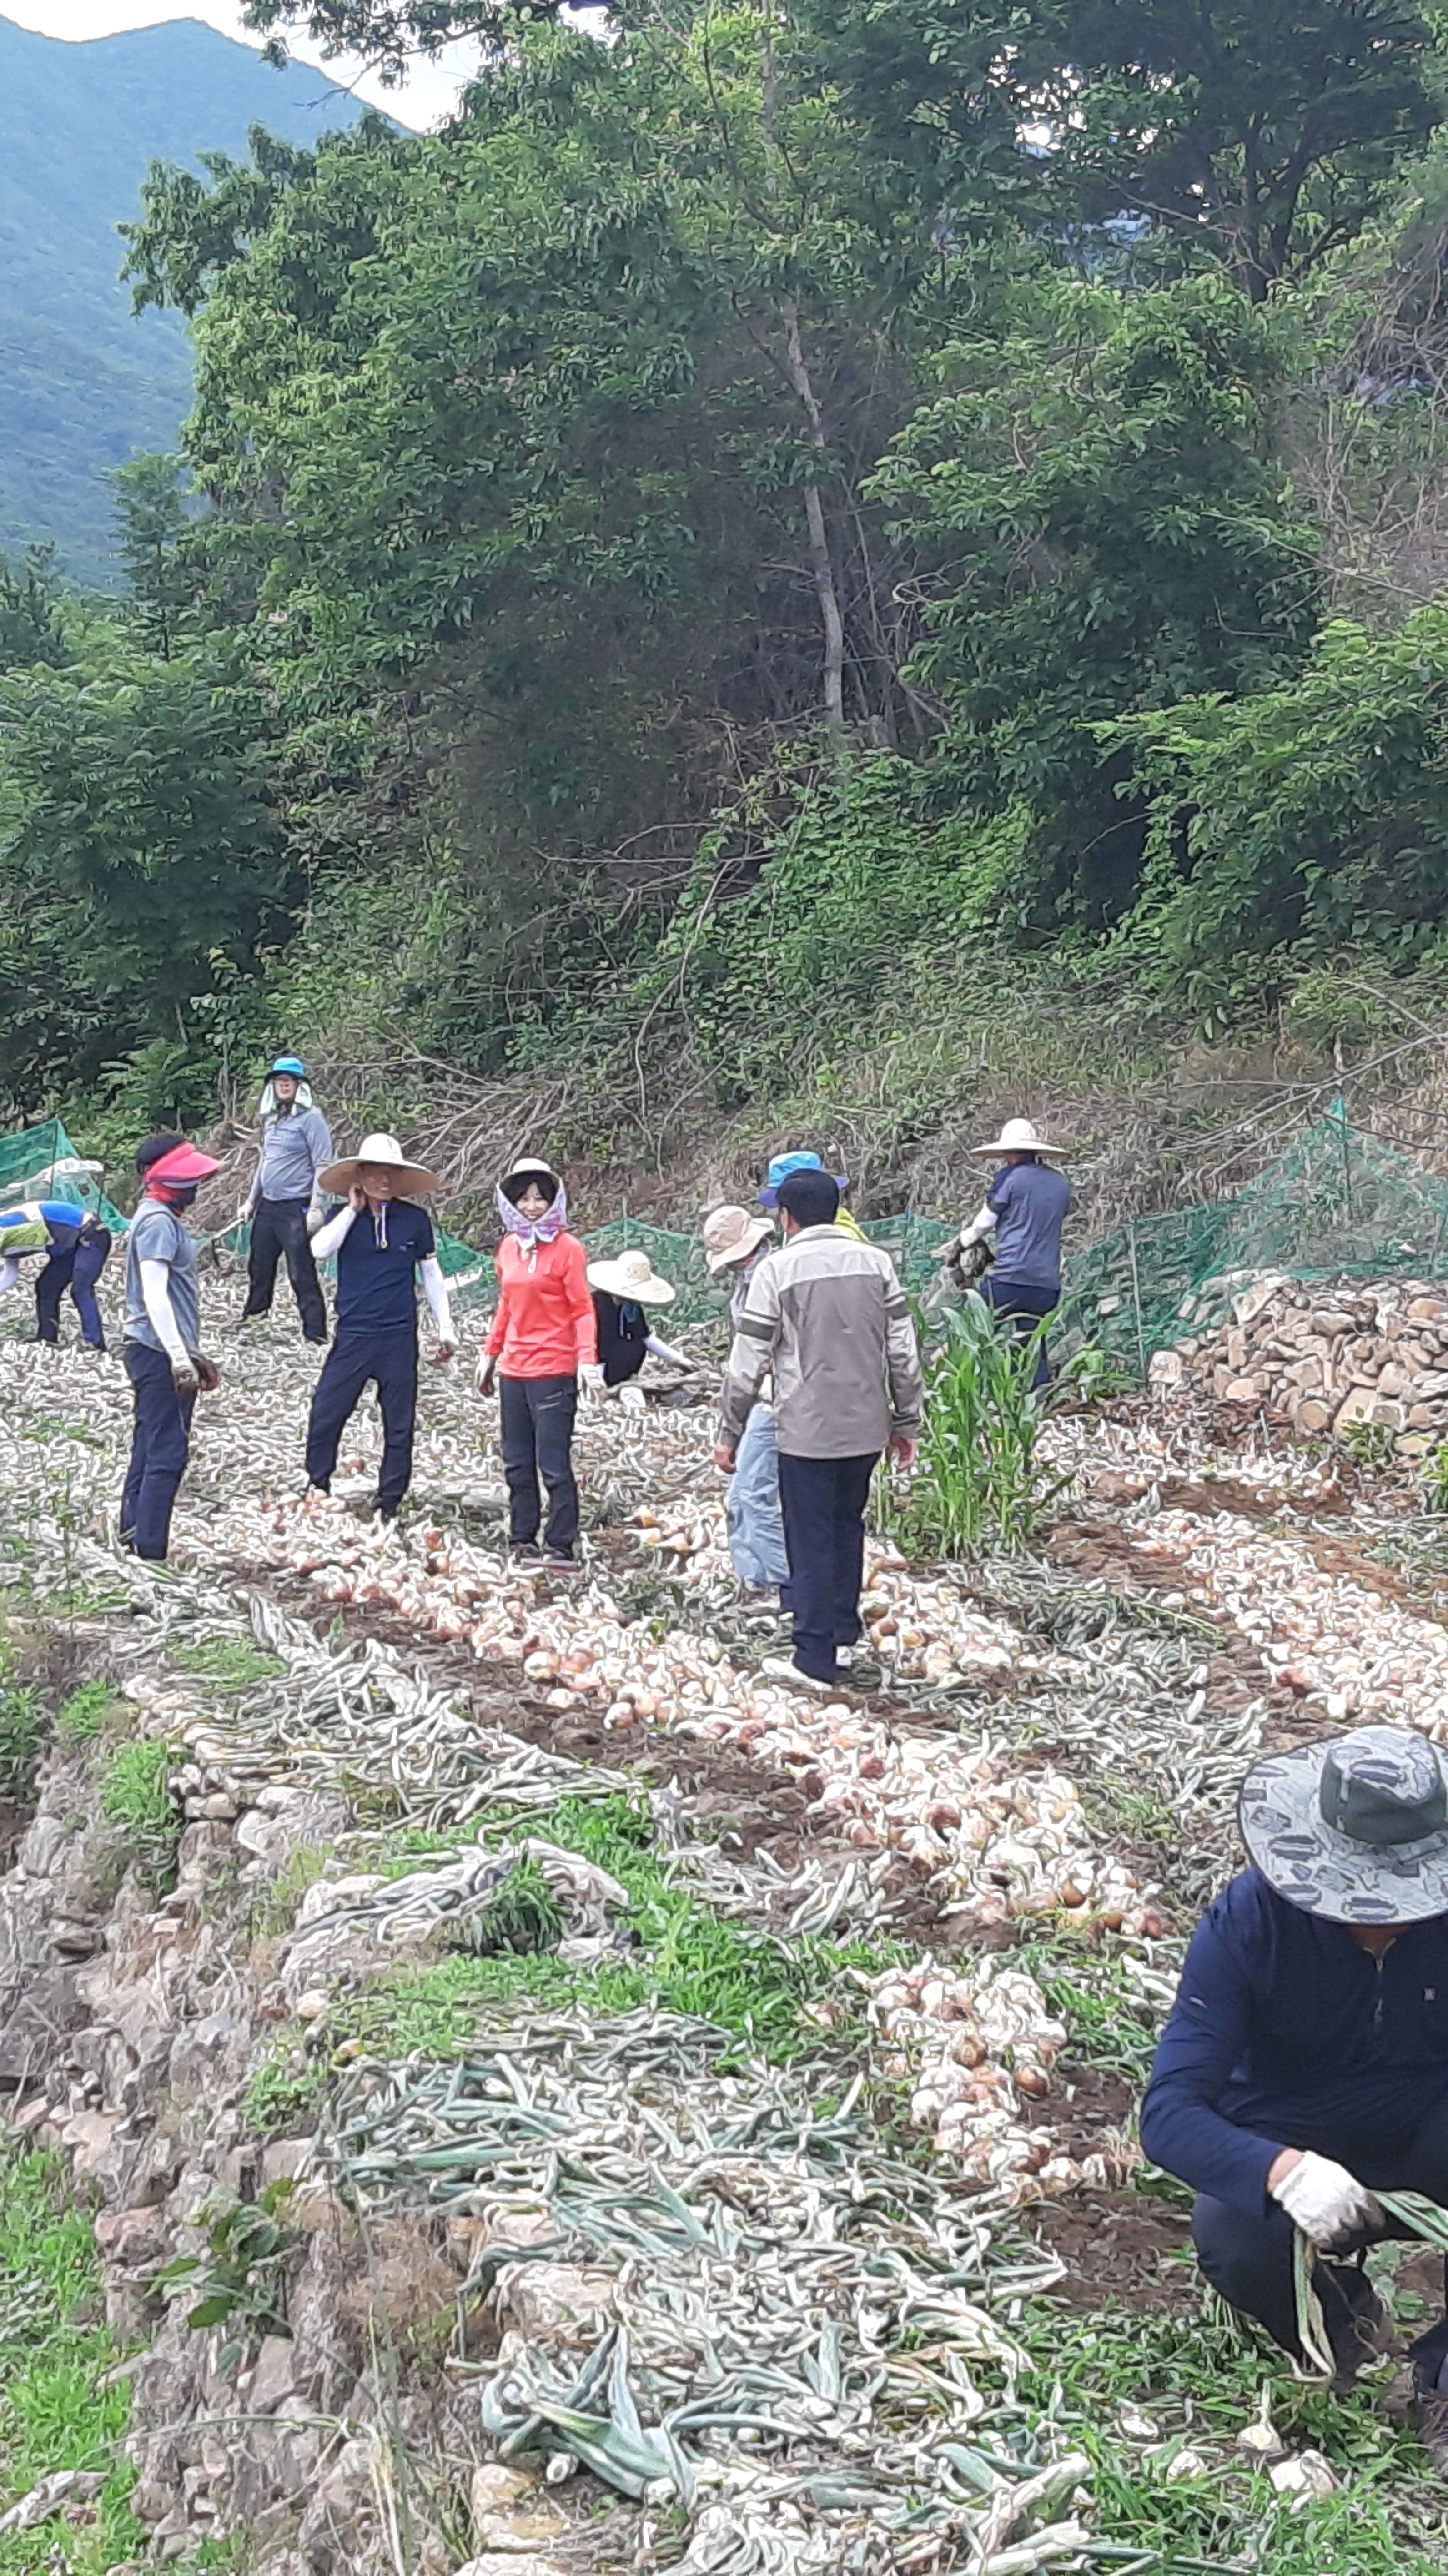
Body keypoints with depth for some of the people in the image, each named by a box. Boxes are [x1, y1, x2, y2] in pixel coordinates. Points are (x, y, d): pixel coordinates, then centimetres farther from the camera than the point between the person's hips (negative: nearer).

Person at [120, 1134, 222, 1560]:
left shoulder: (163, 1218, 17)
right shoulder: (158, 1222, -15)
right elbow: (154, 1294, -24)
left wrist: (194, 1353, 26)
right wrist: (180, 1357, -30)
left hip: (159, 1353, 10)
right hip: (159, 1353, -10)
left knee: (150, 1450, 14)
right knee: (167, 1454, -10)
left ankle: (133, 1540, 21)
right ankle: (149, 1557, -9)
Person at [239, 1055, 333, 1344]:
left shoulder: (311, 1119, -9)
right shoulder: (271, 1119, 15)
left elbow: (322, 1166, -14)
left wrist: (315, 1208, -20)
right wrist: (250, 1201, 22)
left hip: (296, 1209, -8)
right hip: (267, 1207, 8)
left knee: (302, 1275, -9)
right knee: (259, 1269, 17)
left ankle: (316, 1334, -5)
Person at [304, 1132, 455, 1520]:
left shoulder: (415, 1220, 2)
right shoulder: (344, 1217, 2)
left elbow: (431, 1275, 11)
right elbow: (319, 1251, -17)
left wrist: (446, 1330, 10)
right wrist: (354, 1209, -15)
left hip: (399, 1338, 1)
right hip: (353, 1335, 0)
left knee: (400, 1426, 4)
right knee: (325, 1415, -4)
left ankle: (388, 1505, 15)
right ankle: (318, 1488, 15)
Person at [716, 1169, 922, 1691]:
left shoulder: (778, 1269, -8)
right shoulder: (876, 1262, 3)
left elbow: (748, 1363, -8)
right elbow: (903, 1350, 5)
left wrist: (729, 1434, 1)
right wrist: (906, 1421, 14)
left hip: (806, 1430, -4)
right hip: (866, 1427, 4)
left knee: (811, 1541, 2)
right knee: (848, 1528, 20)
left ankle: (815, 1660, 5)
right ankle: (844, 1630, 28)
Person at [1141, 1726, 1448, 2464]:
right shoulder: (1249, 1922, -25)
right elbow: (1169, 2112, -30)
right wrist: (1284, 2174, -49)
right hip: (1290, 2143, -1)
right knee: (1230, 2239, -34)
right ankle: (1340, 2319, 4)